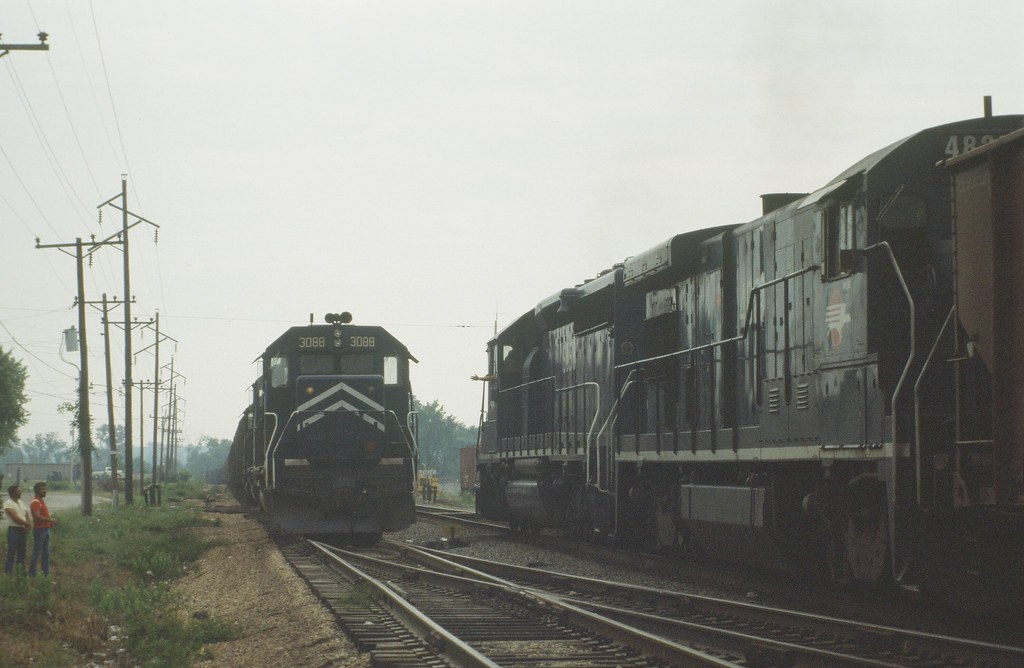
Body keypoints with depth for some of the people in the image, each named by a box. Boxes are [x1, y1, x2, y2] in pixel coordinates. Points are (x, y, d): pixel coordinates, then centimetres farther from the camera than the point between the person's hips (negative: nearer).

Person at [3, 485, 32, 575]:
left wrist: (28, 525, -5)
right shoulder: (8, 504, -10)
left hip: (23, 530, 8)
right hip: (13, 529, -8)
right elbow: (15, 518, -18)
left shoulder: (21, 503, 15)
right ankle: (8, 573, -5)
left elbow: (27, 516, 15)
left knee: (21, 554, 12)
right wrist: (27, 523, -10)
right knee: (11, 554, -7)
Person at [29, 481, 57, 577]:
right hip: (39, 529, -10)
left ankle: (46, 573, 17)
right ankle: (32, 573, 0)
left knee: (46, 552, 12)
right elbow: (37, 516, -25)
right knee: (37, 552, -5)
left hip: (46, 529, 10)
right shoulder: (35, 502, -15)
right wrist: (50, 519, -25)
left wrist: (51, 519, 10)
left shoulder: (42, 501, 16)